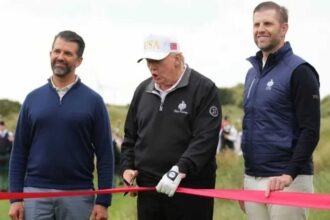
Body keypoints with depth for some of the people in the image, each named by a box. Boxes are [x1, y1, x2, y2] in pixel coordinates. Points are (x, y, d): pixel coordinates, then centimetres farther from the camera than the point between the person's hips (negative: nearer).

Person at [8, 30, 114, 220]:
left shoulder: (93, 101, 1)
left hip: (78, 195, -1)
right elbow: (19, 152, 8)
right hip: (35, 193, 2)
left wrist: (103, 201, -8)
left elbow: (105, 155, -1)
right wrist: (15, 197, 0)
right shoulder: (33, 98, 8)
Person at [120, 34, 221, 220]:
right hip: (149, 188, 6)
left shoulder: (204, 89, -6)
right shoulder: (143, 90, 13)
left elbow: (205, 139, -16)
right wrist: (128, 166, 6)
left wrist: (180, 170, -26)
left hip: (190, 190, -6)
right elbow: (131, 136, 22)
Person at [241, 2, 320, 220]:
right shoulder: (253, 72, 16)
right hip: (252, 179, 7)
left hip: (287, 180, -7)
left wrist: (290, 173, -23)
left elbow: (310, 131, -14)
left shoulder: (299, 71, -8)